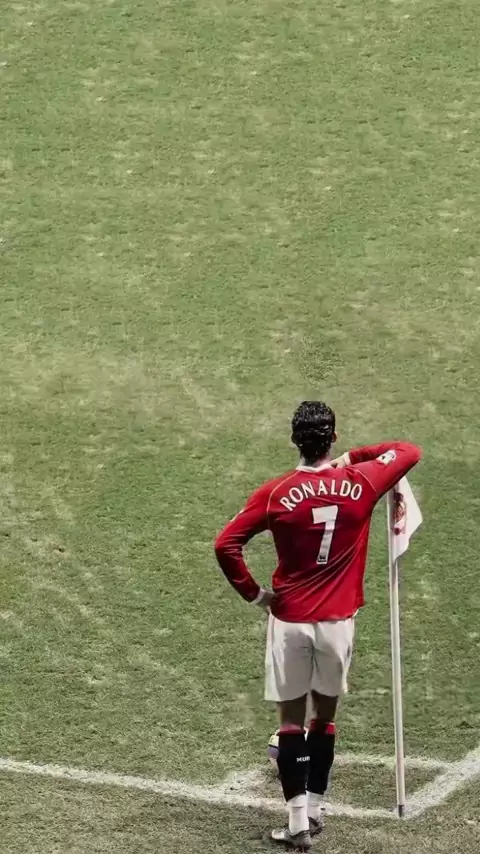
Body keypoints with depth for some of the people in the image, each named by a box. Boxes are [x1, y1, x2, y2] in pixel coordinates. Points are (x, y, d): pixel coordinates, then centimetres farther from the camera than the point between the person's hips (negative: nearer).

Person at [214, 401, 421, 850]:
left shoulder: (275, 493, -11)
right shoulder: (361, 482, -7)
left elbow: (226, 544, -14)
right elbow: (410, 451, 10)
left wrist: (253, 593, -3)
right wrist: (355, 457, 13)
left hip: (289, 620, -1)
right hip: (337, 622, 1)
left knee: (290, 720, 8)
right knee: (325, 716, 17)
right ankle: (315, 808, 24)